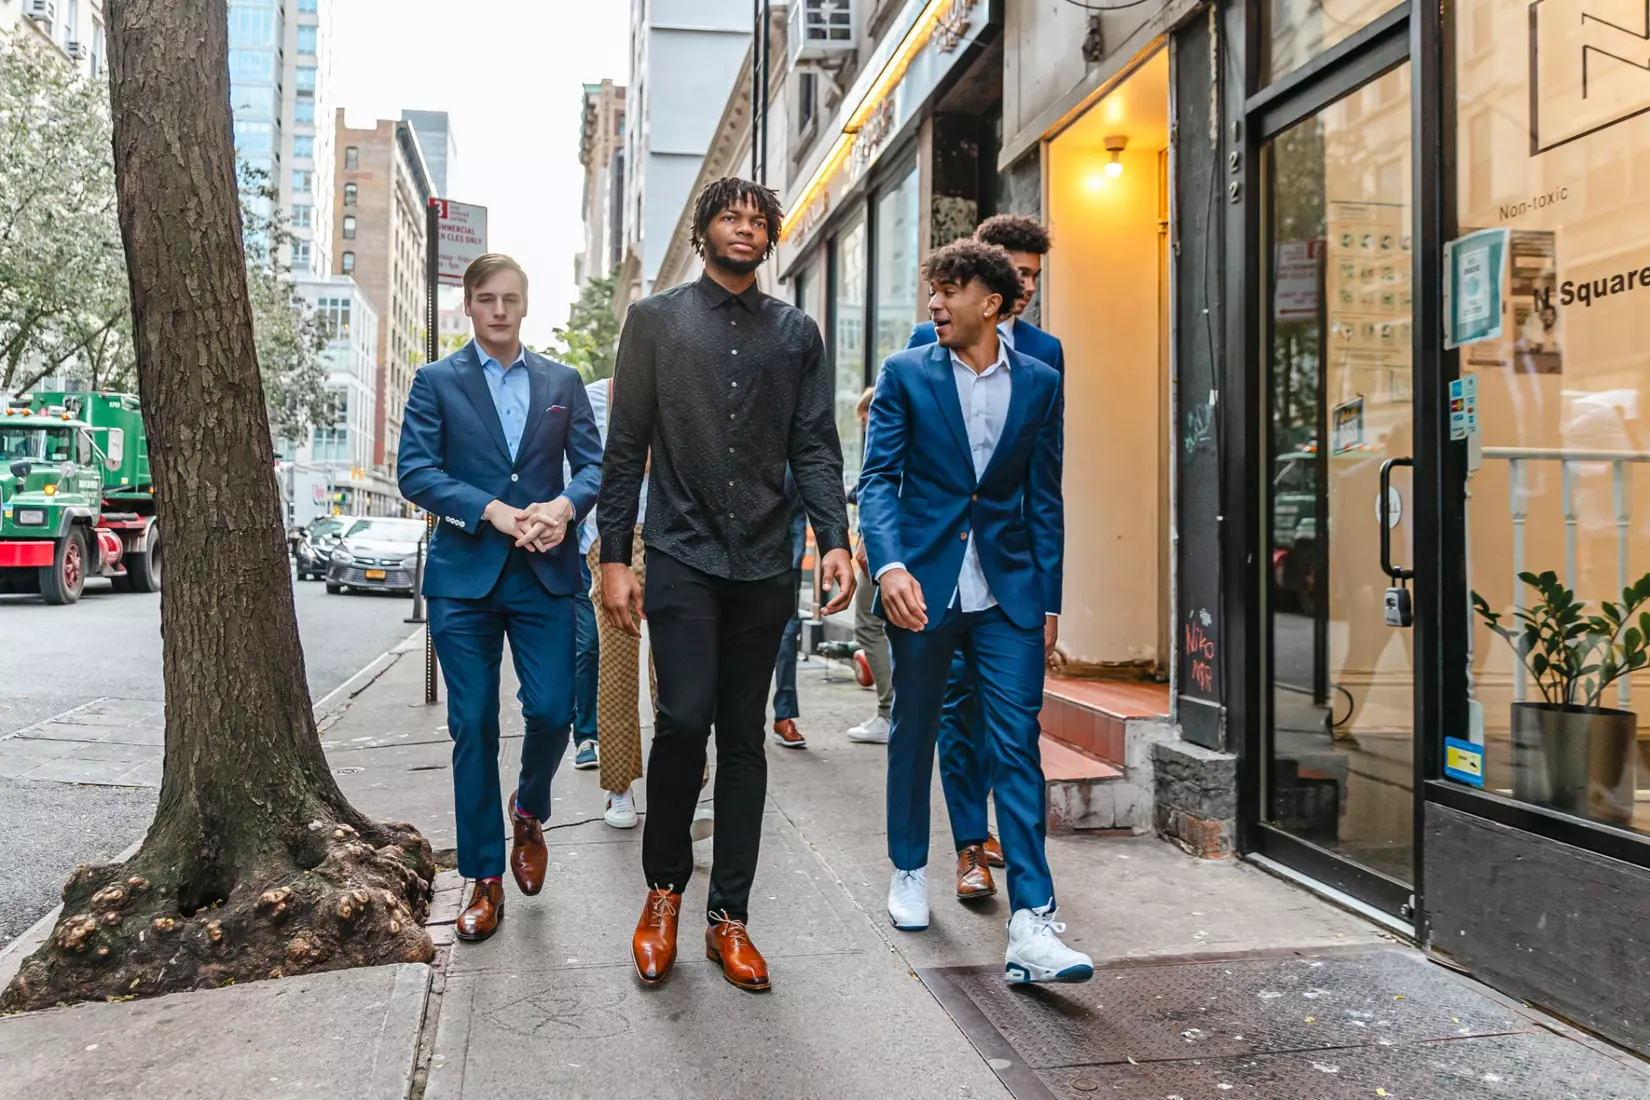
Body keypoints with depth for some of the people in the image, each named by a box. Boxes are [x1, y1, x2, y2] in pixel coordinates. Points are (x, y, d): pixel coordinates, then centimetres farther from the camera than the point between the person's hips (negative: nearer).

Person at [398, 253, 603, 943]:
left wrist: (566, 504, -16)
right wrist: (492, 510, -17)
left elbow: (594, 464, 6)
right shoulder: (437, 382, 6)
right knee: (473, 728, 3)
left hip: (545, 575, 1)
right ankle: (484, 879, 16)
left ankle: (529, 813, 28)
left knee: (551, 712, -5)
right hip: (464, 576, -1)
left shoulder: (562, 383, 12)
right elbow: (415, 472, -4)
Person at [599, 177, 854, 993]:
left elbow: (815, 447, 7)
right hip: (682, 557, -2)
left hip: (764, 566, 2)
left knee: (744, 736, 5)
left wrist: (835, 539, -8)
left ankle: (729, 918, 14)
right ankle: (664, 888, 12)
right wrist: (614, 557, -2)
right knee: (685, 719, -13)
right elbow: (625, 446, 5)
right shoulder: (655, 321, 8)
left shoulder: (797, 334, 13)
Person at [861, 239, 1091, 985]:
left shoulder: (1039, 383, 6)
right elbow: (878, 477, -6)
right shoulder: (905, 375, 2)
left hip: (1007, 591, 1)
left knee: (1017, 748, -5)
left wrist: (1049, 599, 5)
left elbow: (1044, 496, 8)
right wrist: (889, 565, -23)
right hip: (922, 584, 0)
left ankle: (1031, 928, -4)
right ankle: (909, 871, 35)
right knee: (914, 734, 13)